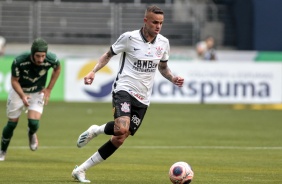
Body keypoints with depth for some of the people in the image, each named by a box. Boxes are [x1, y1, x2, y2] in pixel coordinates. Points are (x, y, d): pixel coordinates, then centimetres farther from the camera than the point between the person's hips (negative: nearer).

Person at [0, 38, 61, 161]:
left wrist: (49, 89, -4)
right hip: (18, 91, -1)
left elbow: (57, 69, -1)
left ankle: (31, 134, 21)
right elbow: (14, 80, -16)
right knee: (12, 124, 3)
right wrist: (23, 97, -32)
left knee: (34, 123, -17)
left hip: (37, 93, 1)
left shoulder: (51, 59, -26)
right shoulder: (19, 61, -32)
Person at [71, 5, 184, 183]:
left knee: (119, 140, 2)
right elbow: (109, 54, 5)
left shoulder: (164, 43, 6)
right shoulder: (129, 37, -8)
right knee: (121, 129, -33)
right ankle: (96, 130, 1)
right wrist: (94, 71, -10)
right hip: (124, 90, -5)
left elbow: (163, 67, 22)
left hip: (142, 99, 5)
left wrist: (173, 78, 1)